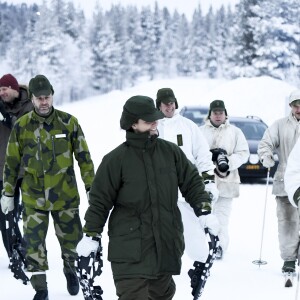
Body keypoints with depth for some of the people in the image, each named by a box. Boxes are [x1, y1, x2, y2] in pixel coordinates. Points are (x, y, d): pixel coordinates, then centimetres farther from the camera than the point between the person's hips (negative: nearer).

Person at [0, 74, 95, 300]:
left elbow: (84, 157, 1)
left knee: (71, 237, 13)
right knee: (34, 243, 0)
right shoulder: (21, 126, -5)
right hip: (33, 197, 0)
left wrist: (91, 188, 1)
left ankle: (70, 268, 42)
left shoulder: (69, 122, -6)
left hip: (66, 195, 0)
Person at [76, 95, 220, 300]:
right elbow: (100, 200, -2)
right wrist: (90, 235, -2)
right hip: (130, 250, -4)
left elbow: (192, 182, 13)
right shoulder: (116, 160, -7)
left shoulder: (170, 152, 4)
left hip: (167, 245, 5)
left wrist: (204, 211, 2)